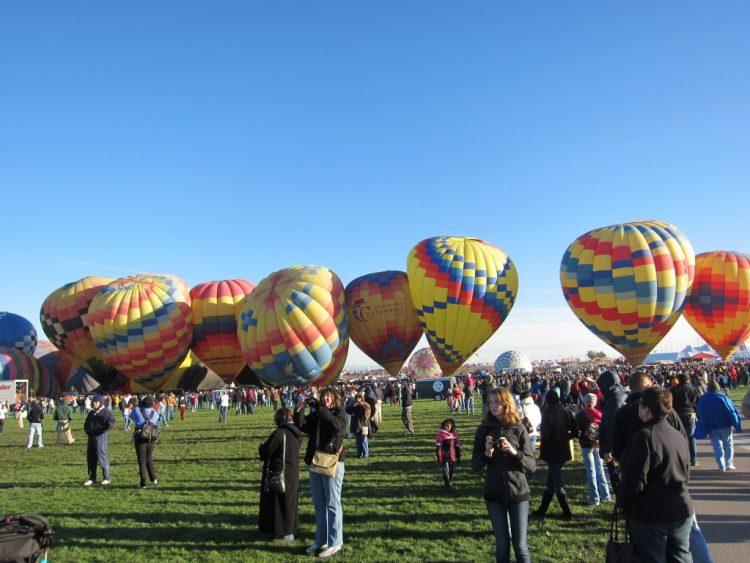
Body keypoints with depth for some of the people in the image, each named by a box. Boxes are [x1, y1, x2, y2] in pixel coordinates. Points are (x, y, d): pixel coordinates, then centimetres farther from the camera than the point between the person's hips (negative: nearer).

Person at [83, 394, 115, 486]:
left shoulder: (106, 411, -6)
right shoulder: (91, 413, 18)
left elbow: (111, 422, -17)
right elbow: (86, 423, 30)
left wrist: (103, 429, -28)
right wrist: (86, 429, 12)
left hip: (101, 437, -8)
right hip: (91, 437, 8)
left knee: (102, 457, -6)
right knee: (90, 459, 11)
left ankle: (106, 478, 4)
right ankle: (92, 478, 21)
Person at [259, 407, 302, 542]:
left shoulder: (279, 433, -21)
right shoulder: (297, 433, 4)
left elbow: (264, 452, -16)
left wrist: (262, 446, 7)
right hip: (293, 474, 8)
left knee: (278, 503, 5)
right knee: (289, 501, 18)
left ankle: (282, 533, 12)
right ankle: (290, 529, 28)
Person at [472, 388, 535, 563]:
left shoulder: (518, 429, -5)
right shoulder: (484, 430, -2)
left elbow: (532, 466, -7)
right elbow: (475, 467, -1)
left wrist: (514, 452, -24)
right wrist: (486, 454, -21)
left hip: (518, 493, -1)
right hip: (494, 495, 1)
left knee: (520, 545, 3)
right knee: (502, 546, 10)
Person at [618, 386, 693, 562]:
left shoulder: (645, 437, -21)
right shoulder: (679, 436, 4)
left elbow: (634, 481, -20)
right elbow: (685, 476, 16)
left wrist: (622, 502, -5)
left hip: (651, 515, -7)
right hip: (682, 510, 7)